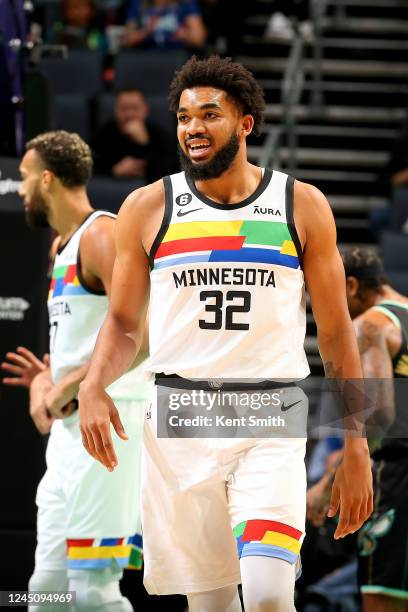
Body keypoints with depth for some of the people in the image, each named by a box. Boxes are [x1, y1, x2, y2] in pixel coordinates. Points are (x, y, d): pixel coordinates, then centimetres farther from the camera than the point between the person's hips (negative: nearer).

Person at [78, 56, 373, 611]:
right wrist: (93, 386, -9)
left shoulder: (302, 206, 3)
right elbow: (124, 323, 13)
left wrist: (356, 452, 3)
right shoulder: (149, 207, 5)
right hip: (179, 418, 2)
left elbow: (336, 334, 7)